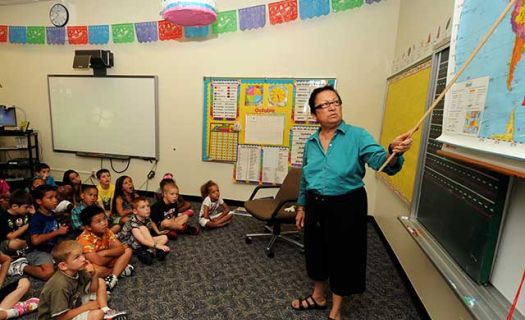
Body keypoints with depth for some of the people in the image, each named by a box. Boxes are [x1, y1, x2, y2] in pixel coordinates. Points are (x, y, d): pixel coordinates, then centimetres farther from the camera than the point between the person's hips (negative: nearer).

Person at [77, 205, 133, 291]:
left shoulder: (106, 231, -9)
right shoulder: (85, 239, -28)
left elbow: (121, 248, -12)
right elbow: (98, 262, -35)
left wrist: (105, 253, -27)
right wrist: (114, 253, -17)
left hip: (105, 262, 6)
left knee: (128, 250, -8)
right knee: (93, 270, -39)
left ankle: (113, 277, -22)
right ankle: (120, 270, -12)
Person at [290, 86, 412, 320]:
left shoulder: (357, 135, -11)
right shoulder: (311, 143, 3)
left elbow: (379, 160, -27)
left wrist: (394, 152, -48)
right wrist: (301, 207, 15)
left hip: (346, 206, -4)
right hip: (316, 206, 5)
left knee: (342, 256, 12)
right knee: (316, 251, 19)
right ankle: (318, 296, 48)